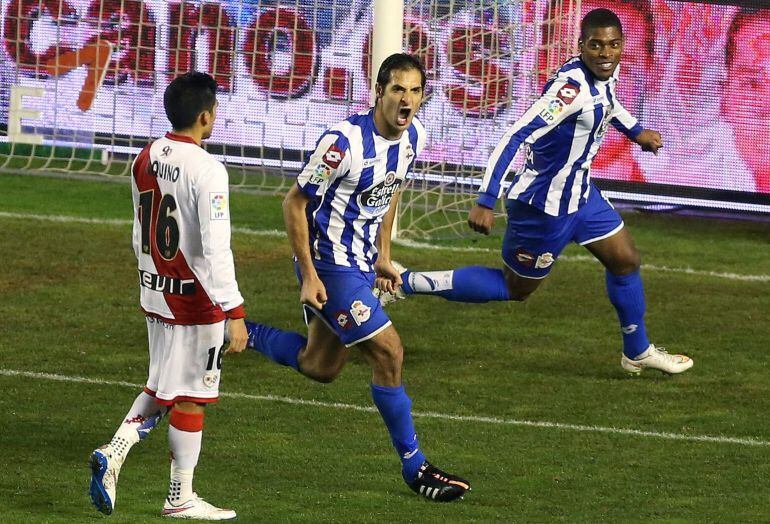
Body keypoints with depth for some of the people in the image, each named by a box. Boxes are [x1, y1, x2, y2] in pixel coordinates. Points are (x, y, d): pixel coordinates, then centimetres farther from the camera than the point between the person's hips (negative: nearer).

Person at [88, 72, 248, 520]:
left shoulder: (145, 160, 4)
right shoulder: (206, 170, -20)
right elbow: (216, 248, -23)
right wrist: (235, 313, -21)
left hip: (156, 293, 7)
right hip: (196, 299, -7)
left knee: (163, 386, 20)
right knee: (191, 396, 4)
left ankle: (114, 454, 4)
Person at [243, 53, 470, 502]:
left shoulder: (413, 135, -1)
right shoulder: (345, 142, -25)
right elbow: (295, 203, -17)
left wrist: (383, 256, 17)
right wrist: (309, 277, -18)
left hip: (361, 264, 9)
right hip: (330, 266, -9)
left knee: (320, 367, 18)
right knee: (389, 352, -10)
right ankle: (415, 467, 1)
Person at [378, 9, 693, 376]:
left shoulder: (606, 74, -4)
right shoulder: (573, 88, -32)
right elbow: (514, 138, -36)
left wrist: (635, 131, 20)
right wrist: (486, 202, -39)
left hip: (579, 192, 9)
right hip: (546, 204, -9)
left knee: (626, 260, 17)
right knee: (515, 288, 6)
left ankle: (637, 353, 36)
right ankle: (401, 283, 10)